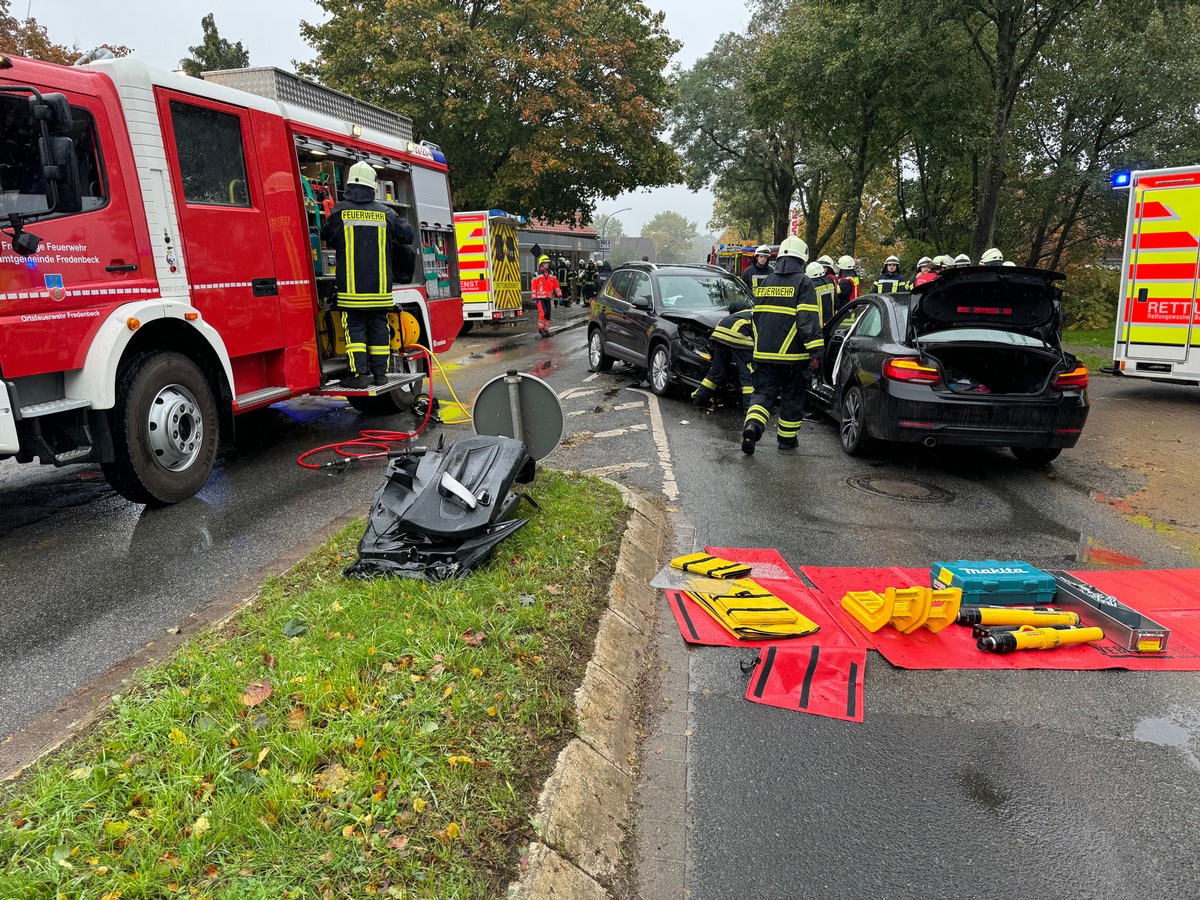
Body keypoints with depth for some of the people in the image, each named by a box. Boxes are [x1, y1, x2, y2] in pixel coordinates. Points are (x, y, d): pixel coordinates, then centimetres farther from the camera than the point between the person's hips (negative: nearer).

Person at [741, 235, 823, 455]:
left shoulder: (764, 283, 12)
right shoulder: (803, 283, -6)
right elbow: (808, 320, -14)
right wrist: (816, 352, -14)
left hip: (763, 353, 4)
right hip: (793, 355, -4)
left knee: (763, 392, 7)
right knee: (792, 397, 10)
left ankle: (752, 425, -19)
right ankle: (787, 439, 20)